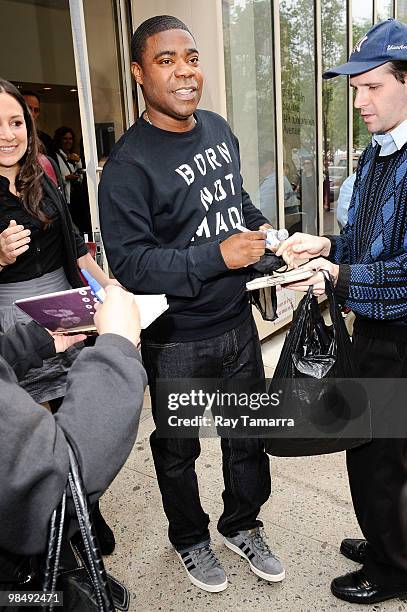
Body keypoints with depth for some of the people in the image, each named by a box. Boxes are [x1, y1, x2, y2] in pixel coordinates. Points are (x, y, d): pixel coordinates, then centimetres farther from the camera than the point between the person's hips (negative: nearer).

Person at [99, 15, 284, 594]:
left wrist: (265, 229, 4)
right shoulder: (129, 164, -19)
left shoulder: (218, 128, 5)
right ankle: (189, 539, 44)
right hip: (176, 340, -6)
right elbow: (129, 262, -24)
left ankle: (242, 524, 47)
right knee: (178, 448, 17)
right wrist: (218, 256, -28)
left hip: (237, 322, 7)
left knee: (248, 432, 21)